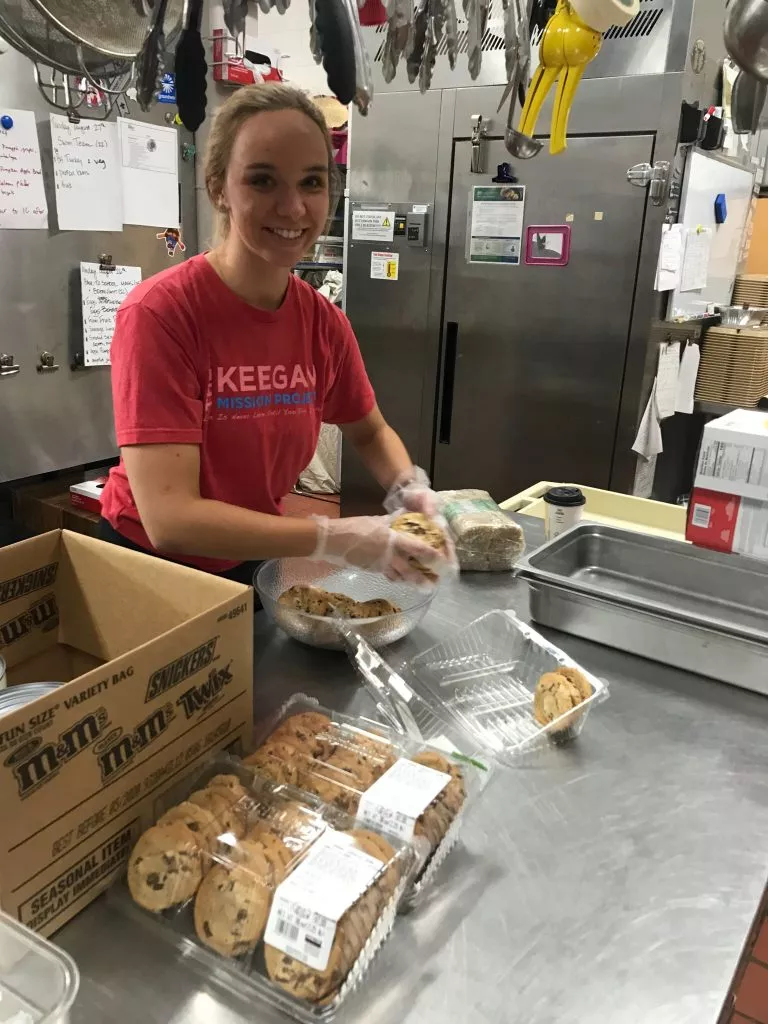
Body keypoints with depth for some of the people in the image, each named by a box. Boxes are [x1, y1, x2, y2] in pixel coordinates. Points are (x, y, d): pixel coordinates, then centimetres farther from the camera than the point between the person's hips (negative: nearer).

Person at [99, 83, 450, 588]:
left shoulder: (324, 321, -10)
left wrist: (410, 489, -14)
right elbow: (170, 518, -31)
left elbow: (370, 432, 6)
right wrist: (337, 539, -35)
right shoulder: (159, 313, -26)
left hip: (253, 569, 5)